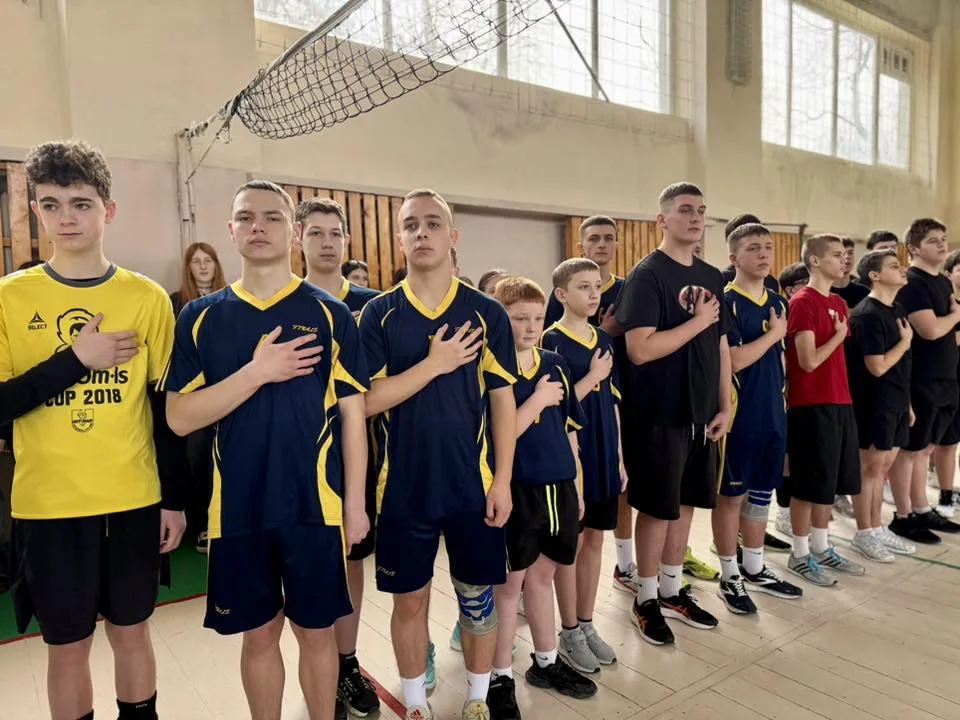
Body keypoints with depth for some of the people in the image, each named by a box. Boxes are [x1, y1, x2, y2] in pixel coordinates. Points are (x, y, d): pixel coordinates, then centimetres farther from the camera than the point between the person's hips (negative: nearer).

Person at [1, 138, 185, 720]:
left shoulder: (147, 298, -2)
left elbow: (166, 408, 2)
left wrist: (174, 499, 1)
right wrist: (74, 360, -17)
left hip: (134, 499, 1)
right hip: (47, 504, 0)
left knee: (131, 632, 15)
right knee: (67, 645, 13)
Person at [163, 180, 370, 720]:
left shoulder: (331, 314, -1)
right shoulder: (201, 318, 3)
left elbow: (352, 414, -1)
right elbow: (180, 417, -4)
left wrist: (356, 504, -3)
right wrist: (256, 372, -16)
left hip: (315, 504, -1)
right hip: (238, 507, 2)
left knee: (316, 631, 12)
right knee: (259, 635, 16)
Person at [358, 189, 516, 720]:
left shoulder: (486, 312, -1)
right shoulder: (379, 314, -2)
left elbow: (502, 399, -1)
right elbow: (366, 400, -9)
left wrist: (502, 480, -5)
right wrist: (435, 364, -17)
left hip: (472, 483, 1)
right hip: (404, 485, 0)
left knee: (478, 596, 13)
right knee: (409, 600, 13)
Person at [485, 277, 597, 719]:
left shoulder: (554, 364, 6)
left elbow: (569, 428, 12)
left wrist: (575, 483, 13)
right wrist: (538, 399, -17)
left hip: (557, 487, 6)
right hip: (516, 490, -5)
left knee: (542, 574, 19)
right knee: (509, 582, 6)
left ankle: (546, 662, 36)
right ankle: (500, 677, 22)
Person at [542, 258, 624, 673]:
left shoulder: (604, 340, 8)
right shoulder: (552, 341, -11)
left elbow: (612, 403, 12)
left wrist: (619, 457, 11)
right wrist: (592, 377, -16)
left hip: (604, 456, 6)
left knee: (595, 539, 14)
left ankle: (587, 625, 29)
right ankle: (569, 633, 22)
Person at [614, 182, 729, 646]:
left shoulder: (712, 276, 10)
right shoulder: (647, 274, -12)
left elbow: (721, 346, 13)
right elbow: (640, 349, -23)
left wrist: (725, 407, 7)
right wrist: (698, 321, -14)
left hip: (702, 414, 7)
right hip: (658, 415, -7)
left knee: (686, 503, 15)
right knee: (657, 507, 4)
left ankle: (672, 591, 32)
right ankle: (646, 600, 22)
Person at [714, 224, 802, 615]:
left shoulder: (778, 303, 11)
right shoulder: (725, 302, -12)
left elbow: (780, 358, 18)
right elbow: (733, 361, -20)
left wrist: (781, 403, 15)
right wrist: (772, 333, -9)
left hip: (773, 415, 7)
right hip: (739, 417, -7)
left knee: (761, 493, 16)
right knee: (731, 495, 4)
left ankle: (754, 568, 31)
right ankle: (729, 576, 18)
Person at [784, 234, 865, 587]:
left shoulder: (839, 303, 14)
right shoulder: (802, 302, -13)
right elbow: (809, 361, -19)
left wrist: (843, 396, 12)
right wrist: (839, 335, -6)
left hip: (840, 403, 8)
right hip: (811, 407, -8)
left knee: (831, 483, 16)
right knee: (809, 485, 1)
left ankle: (821, 548, 30)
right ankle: (800, 556, 15)